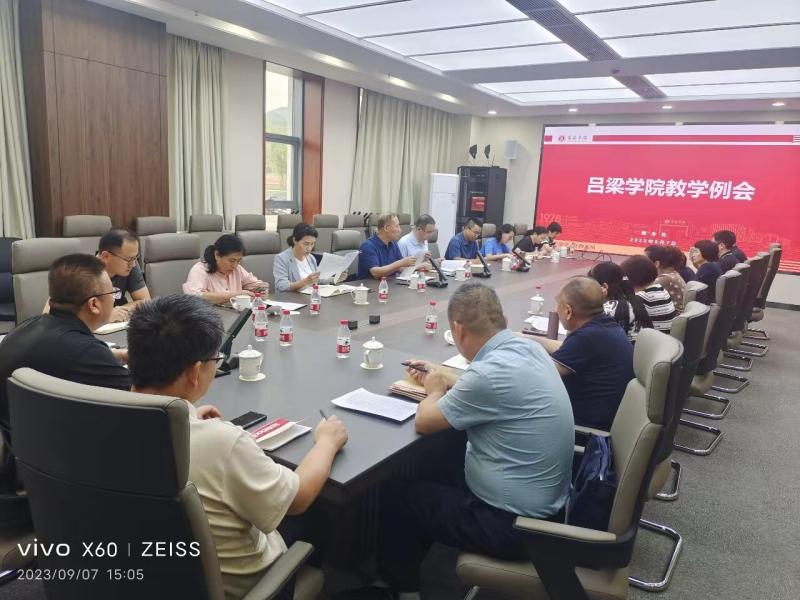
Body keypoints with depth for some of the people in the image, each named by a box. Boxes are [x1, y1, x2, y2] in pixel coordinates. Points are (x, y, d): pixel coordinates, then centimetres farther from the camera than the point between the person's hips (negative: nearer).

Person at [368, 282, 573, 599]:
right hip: (542, 502, 9)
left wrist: (435, 390, 3)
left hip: (514, 522, -8)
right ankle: (411, 569, 41)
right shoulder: (527, 348, -3)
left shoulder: (492, 371, -30)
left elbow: (424, 422, -17)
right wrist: (445, 379, 21)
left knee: (396, 492, 7)